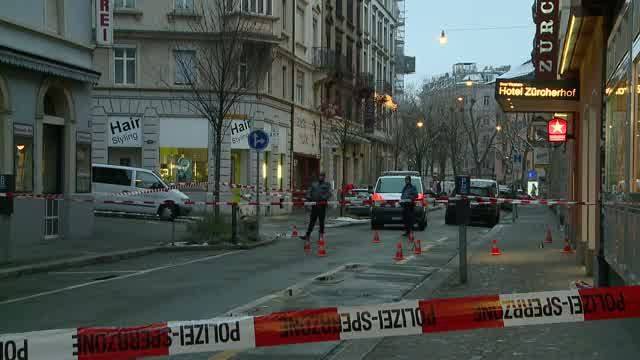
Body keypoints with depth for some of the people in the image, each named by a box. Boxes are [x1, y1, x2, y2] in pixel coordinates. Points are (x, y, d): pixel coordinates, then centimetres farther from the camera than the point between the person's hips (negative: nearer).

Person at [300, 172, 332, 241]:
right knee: (312, 220, 3)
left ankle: (321, 235, 9)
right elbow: (309, 191, 15)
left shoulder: (327, 184, 8)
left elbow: (329, 193, -5)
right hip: (314, 204, 3)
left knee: (321, 221, 1)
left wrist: (324, 198, -22)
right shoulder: (314, 184, 20)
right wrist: (308, 197, -6)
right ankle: (307, 235, 3)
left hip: (322, 205, -3)